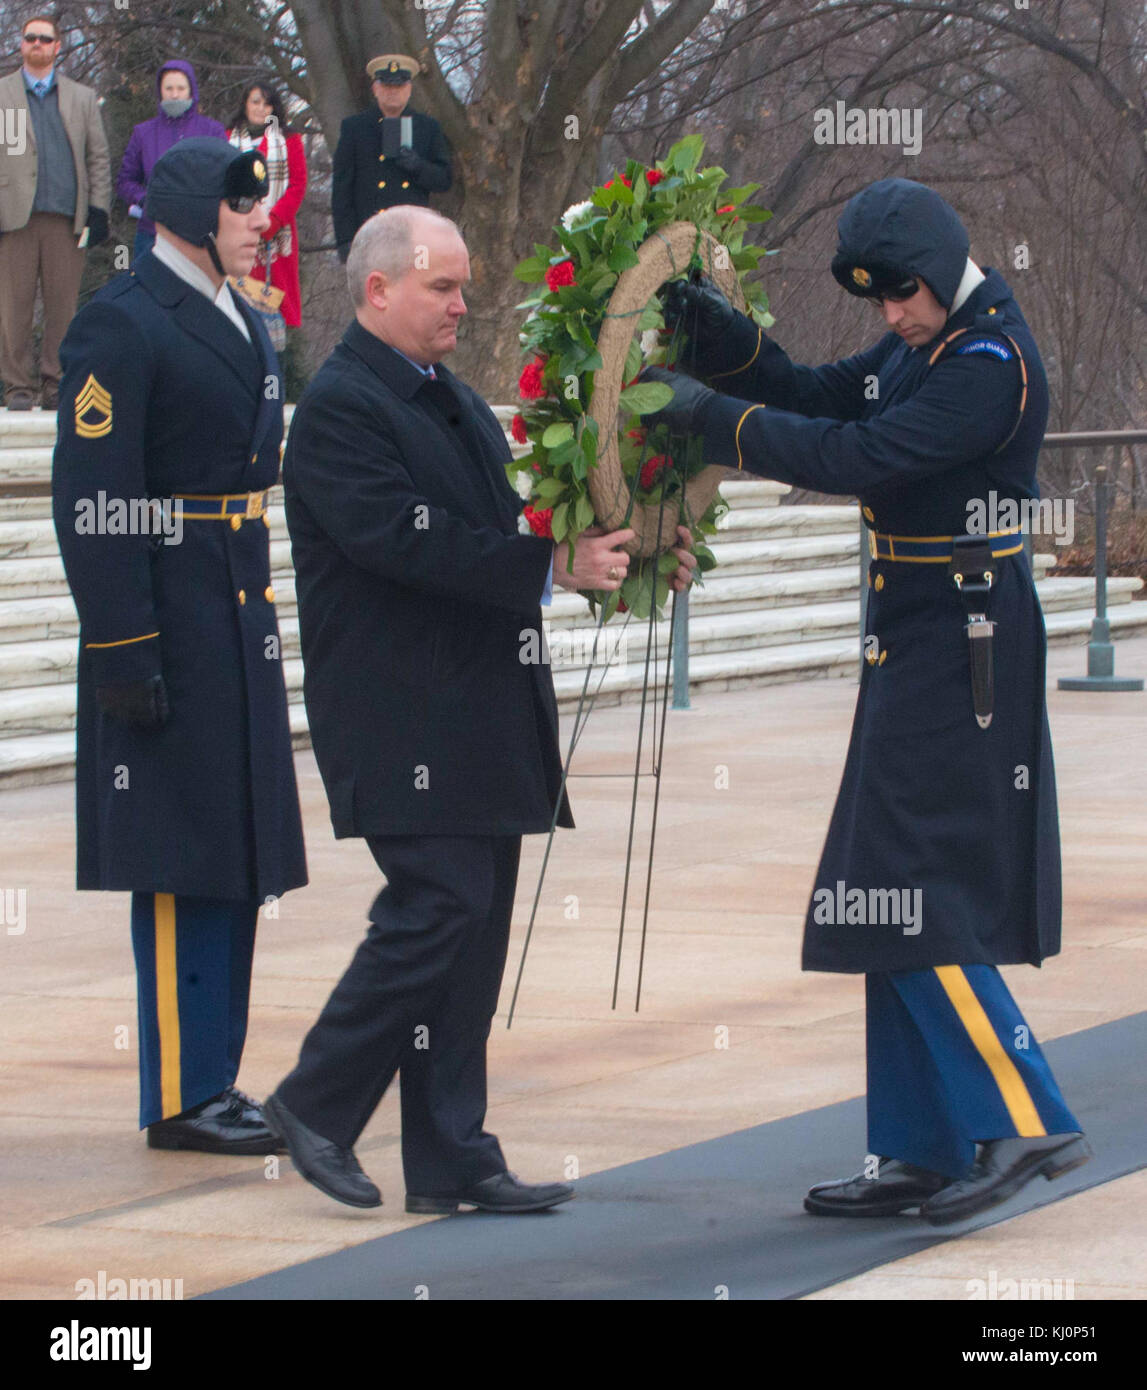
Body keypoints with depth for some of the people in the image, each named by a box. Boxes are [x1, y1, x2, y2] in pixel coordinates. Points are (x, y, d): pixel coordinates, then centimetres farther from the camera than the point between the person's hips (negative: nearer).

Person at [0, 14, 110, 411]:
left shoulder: (82, 98, 17)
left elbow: (98, 158, 14)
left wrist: (98, 210, 3)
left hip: (66, 216, 1)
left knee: (63, 304, -2)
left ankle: (54, 384, 3)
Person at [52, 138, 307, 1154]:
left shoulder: (241, 322, 16)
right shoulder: (121, 326, -13)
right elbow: (92, 504, -17)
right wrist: (125, 651, -20)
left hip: (238, 619, 9)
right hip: (171, 629, -9)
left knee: (235, 865, 12)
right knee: (182, 866, -5)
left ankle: (212, 1078, 19)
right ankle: (181, 1097, 0)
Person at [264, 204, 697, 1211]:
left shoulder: (455, 401, 19)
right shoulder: (339, 409, -11)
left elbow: (514, 516, 15)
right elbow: (410, 541, -24)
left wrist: (625, 554, -3)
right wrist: (556, 565, -28)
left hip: (481, 712, 9)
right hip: (403, 714, -9)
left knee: (473, 920, 7)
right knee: (440, 905, -13)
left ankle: (451, 1162, 10)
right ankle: (317, 1104, 2)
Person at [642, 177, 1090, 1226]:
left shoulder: (991, 366, -19)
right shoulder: (928, 344, 12)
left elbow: (857, 457, -25)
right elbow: (824, 400, 16)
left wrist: (708, 413, -19)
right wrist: (718, 333, 2)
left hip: (959, 655, -10)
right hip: (922, 643, 10)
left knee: (917, 902, -11)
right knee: (903, 901, 10)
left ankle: (1024, 1120, -7)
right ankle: (921, 1152, 14)